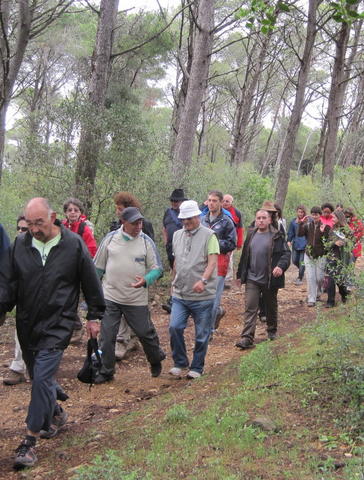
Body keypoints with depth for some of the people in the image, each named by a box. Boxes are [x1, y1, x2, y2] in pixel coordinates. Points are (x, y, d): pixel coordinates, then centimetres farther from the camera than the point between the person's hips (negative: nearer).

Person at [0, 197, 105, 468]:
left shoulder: (74, 244, -8)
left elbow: (91, 283, 1)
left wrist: (95, 316, 6)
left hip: (57, 326, -4)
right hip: (27, 324, 5)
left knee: (42, 378, -12)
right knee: (39, 377, 16)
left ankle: (30, 441, -5)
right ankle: (56, 414, 42)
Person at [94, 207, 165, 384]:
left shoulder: (146, 241, -4)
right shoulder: (111, 238, -1)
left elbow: (157, 268, -2)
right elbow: (99, 266, 9)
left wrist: (145, 280, -23)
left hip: (137, 299, -1)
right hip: (110, 297, 1)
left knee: (145, 333, 11)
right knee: (106, 336, 2)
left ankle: (156, 360, 37)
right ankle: (106, 371, 17)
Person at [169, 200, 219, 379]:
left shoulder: (208, 236, -6)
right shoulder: (177, 235, 12)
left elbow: (212, 262, -16)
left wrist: (203, 280, -31)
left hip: (203, 296, -4)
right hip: (180, 295, 4)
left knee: (202, 334, 5)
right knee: (174, 327, -9)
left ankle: (197, 367, 20)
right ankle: (180, 362, 10)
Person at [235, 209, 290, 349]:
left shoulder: (277, 236, -4)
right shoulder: (251, 235, 9)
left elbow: (286, 253, -8)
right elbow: (245, 256, 15)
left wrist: (281, 266, -27)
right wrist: (240, 274, 16)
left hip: (270, 279, -2)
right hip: (252, 279, 2)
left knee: (271, 307, 16)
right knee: (250, 308, -6)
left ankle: (272, 331, 36)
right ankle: (247, 338, -10)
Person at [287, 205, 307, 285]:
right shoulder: (293, 221, 3)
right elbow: (290, 233, 8)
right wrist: (289, 241, -5)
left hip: (304, 244, -4)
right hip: (295, 244, 4)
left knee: (302, 261, -2)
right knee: (294, 261, 9)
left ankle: (300, 278, 10)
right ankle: (301, 271, 39)